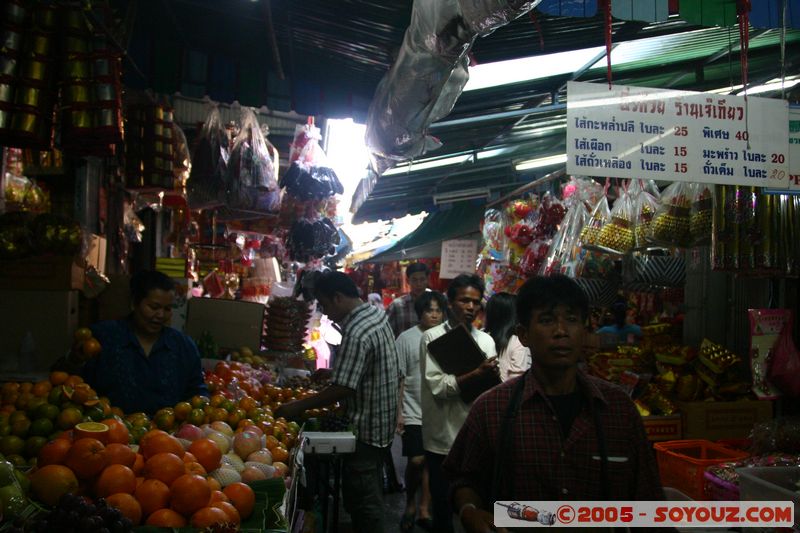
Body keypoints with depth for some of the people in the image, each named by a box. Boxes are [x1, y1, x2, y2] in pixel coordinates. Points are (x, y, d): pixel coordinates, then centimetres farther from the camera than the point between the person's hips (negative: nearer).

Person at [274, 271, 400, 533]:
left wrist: (298, 406, -19)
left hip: (366, 428, -10)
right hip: (382, 421, 10)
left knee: (360, 501, 2)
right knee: (372, 495, 23)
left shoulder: (356, 334, -26)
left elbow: (341, 390, -27)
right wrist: (335, 372, 14)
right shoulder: (375, 314, 5)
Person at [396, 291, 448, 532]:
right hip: (414, 412, -3)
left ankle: (424, 510, 20)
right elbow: (398, 378, -3)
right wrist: (398, 412, -7)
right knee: (416, 461, -5)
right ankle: (410, 504, 20)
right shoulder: (407, 338, -4)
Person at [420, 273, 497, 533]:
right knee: (443, 508, 9)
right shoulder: (432, 338, -5)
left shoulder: (486, 340, 9)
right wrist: (476, 374, -24)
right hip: (444, 438, -3)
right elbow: (437, 386, -16)